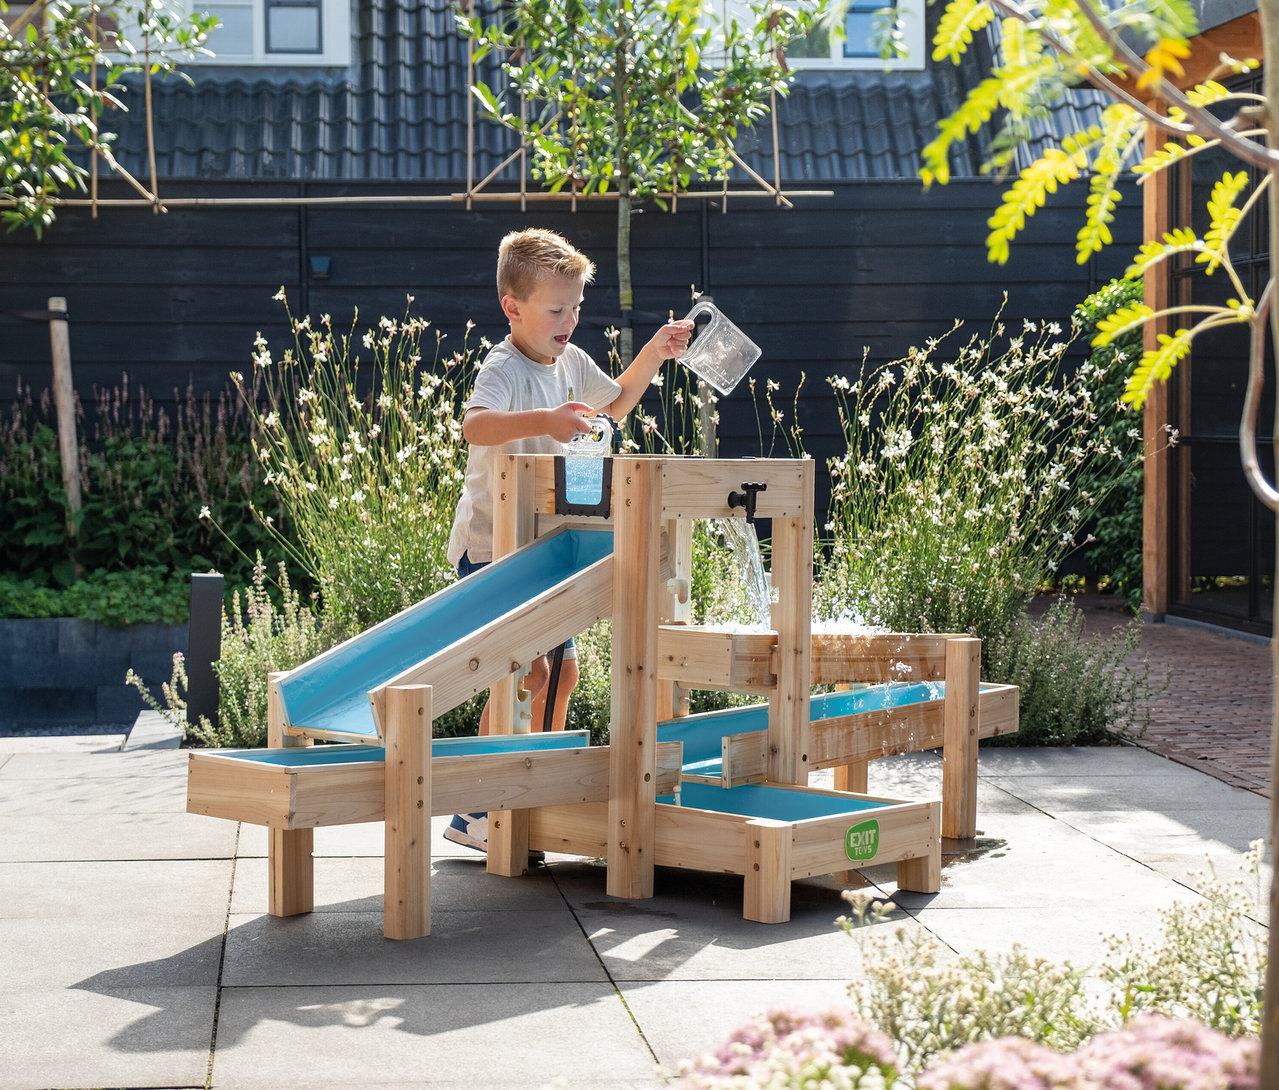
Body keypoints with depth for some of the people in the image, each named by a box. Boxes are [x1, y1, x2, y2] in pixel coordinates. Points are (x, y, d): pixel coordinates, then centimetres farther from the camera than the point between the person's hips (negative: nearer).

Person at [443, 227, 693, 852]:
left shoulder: (570, 363, 8)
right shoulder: (505, 369, -19)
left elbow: (615, 404, 29)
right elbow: (476, 425, -42)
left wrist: (652, 356, 18)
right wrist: (541, 421, -55)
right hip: (490, 546, -9)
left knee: (564, 669, 13)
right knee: (528, 671, -15)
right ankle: (472, 813, -8)